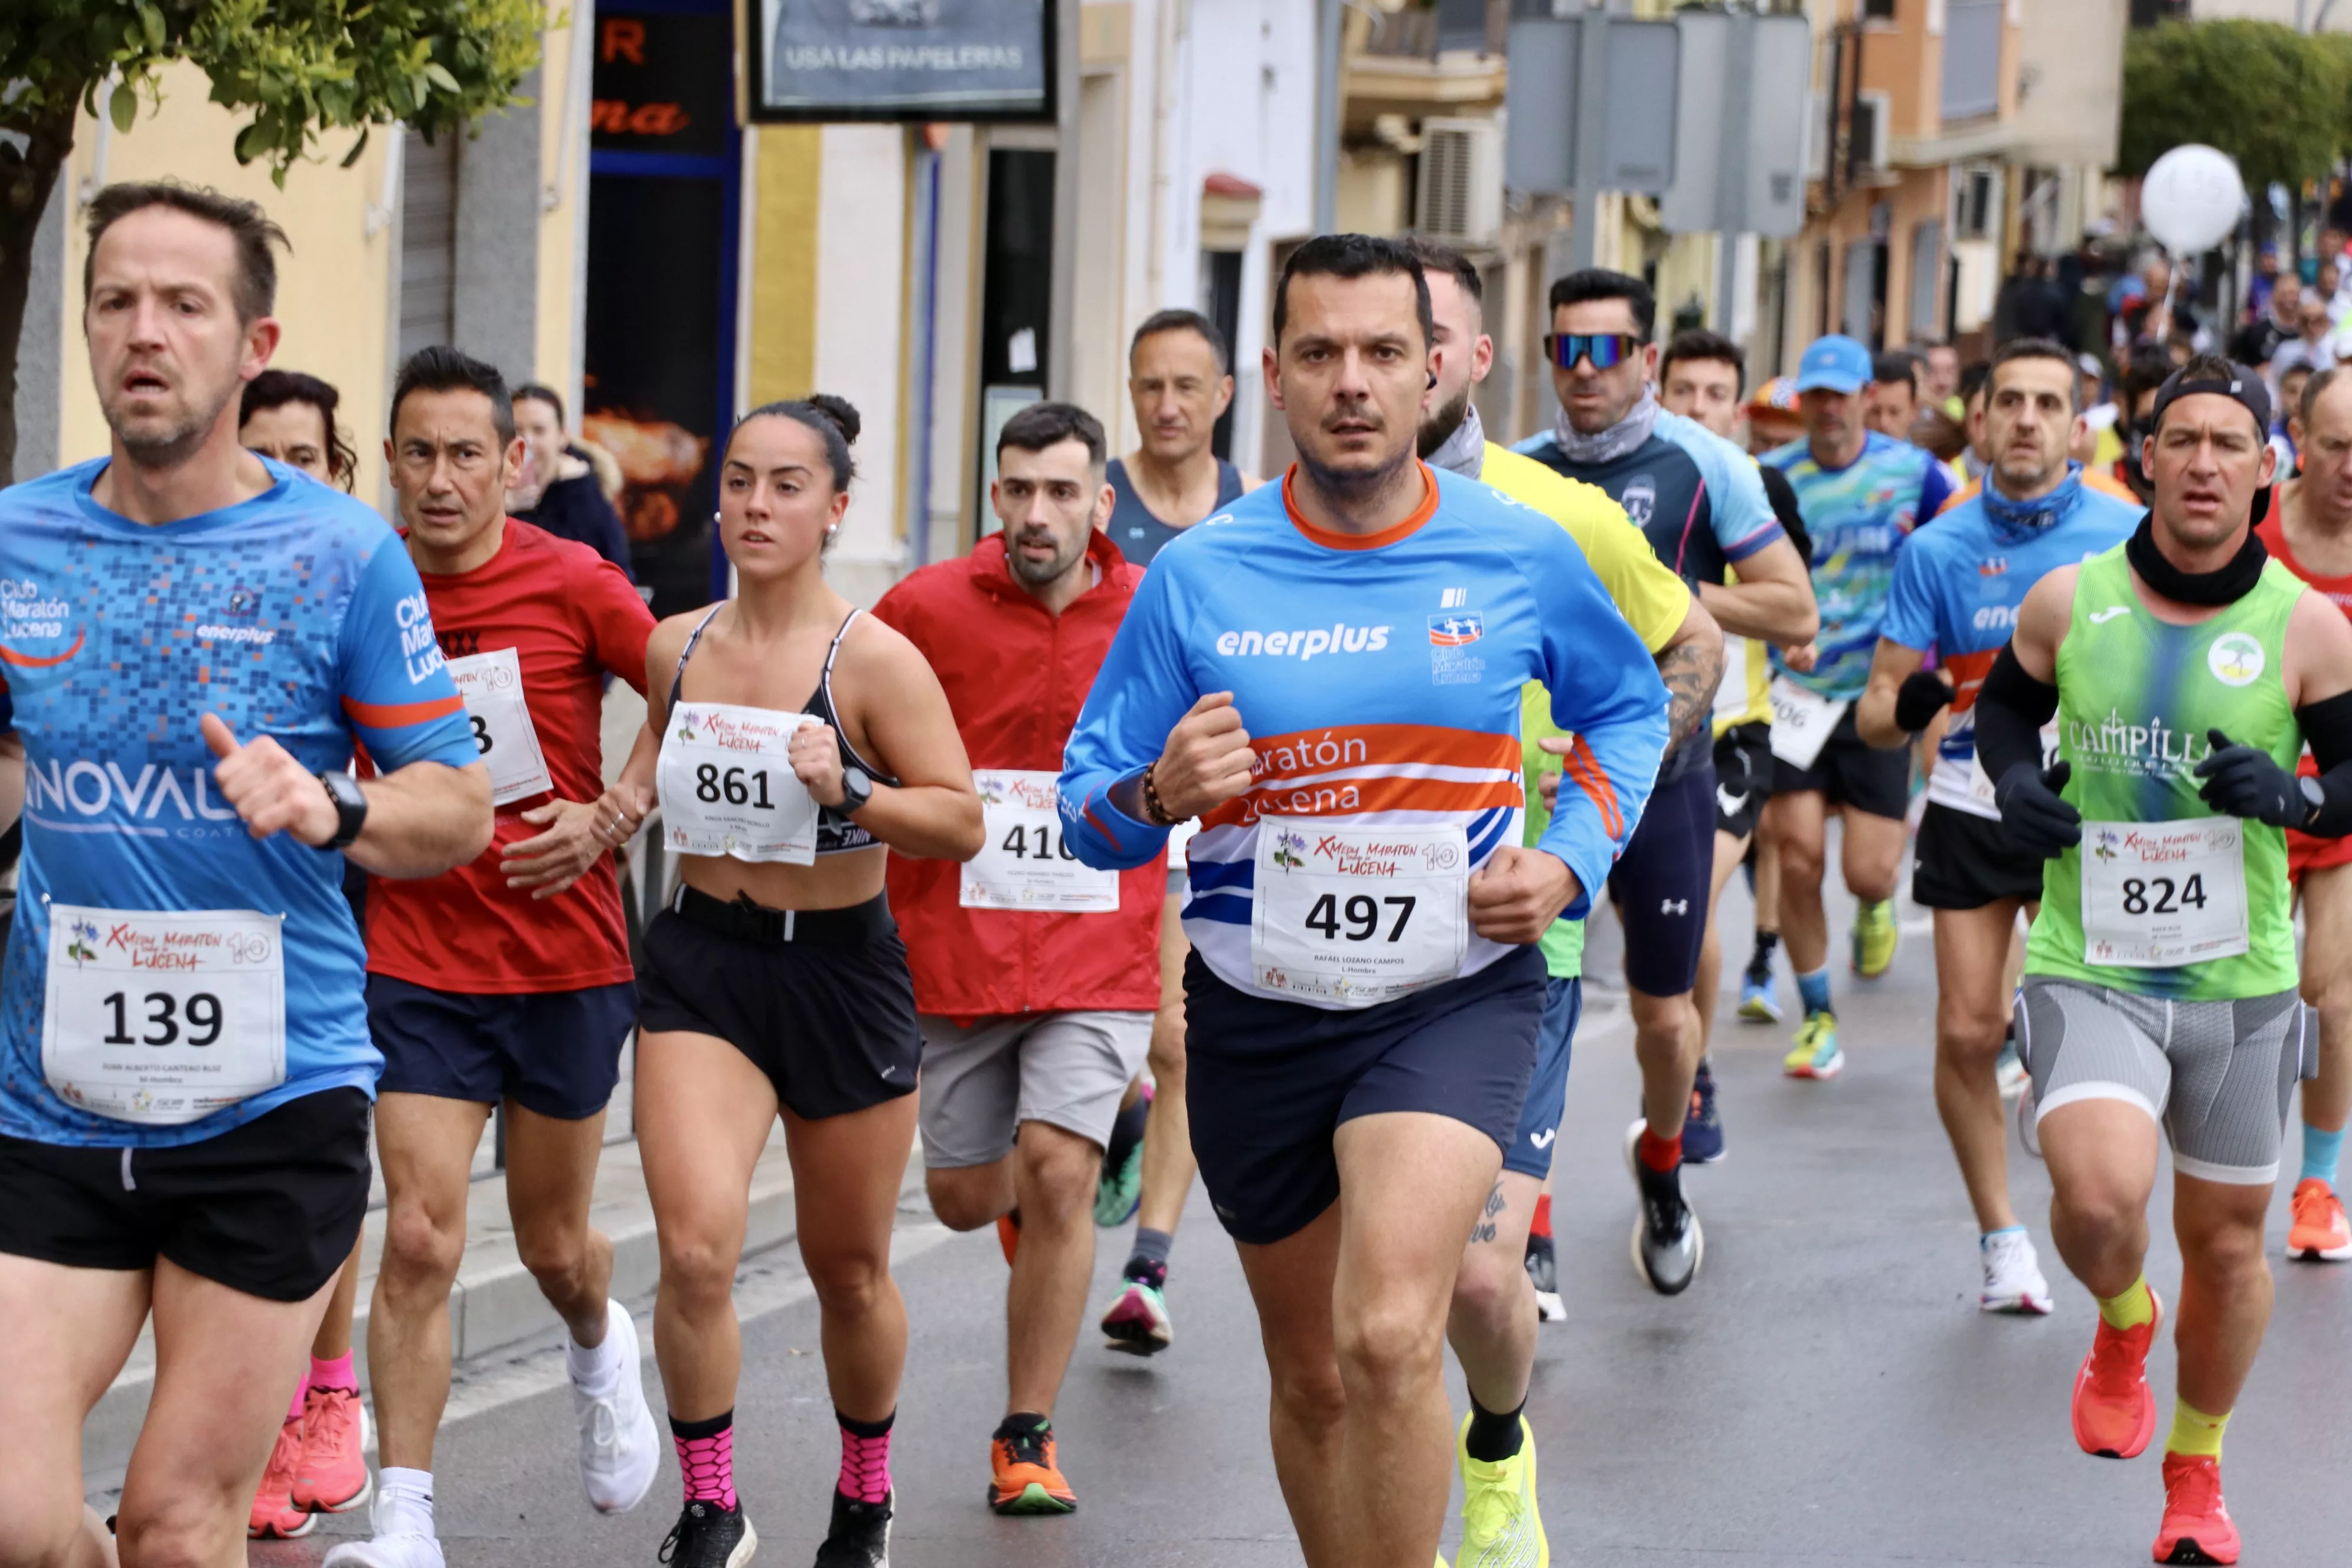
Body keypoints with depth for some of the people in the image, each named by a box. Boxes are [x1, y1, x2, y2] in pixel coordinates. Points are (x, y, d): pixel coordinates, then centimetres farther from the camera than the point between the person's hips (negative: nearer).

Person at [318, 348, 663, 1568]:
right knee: (422, 1238, -12)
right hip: (416, 962, 0)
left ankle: (600, 1350, 49)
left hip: (568, 961, 0)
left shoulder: (574, 586, -9)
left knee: (552, 1242, 13)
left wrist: (609, 822, -8)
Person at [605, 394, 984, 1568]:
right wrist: (624, 805, 4)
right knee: (695, 1250, -17)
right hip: (701, 963, 2)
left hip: (841, 969, -2)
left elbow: (963, 824, -13)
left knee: (849, 1274, 13)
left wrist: (849, 790, -27)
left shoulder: (875, 659, -11)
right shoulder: (675, 648, 3)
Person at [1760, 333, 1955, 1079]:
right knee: (1798, 857, -8)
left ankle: (1875, 907, 35)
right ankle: (1817, 1021, 8)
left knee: (1869, 871, -5)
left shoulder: (1913, 472, -5)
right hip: (1798, 696, 1)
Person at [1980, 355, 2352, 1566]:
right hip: (2090, 969, -1)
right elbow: (2003, 704, 15)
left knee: (2225, 1238, 12)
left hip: (2240, 979, 1)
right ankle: (2121, 1326, 13)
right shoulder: (2067, 603, -3)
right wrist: (2013, 782, -5)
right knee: (2099, 1196, -25)